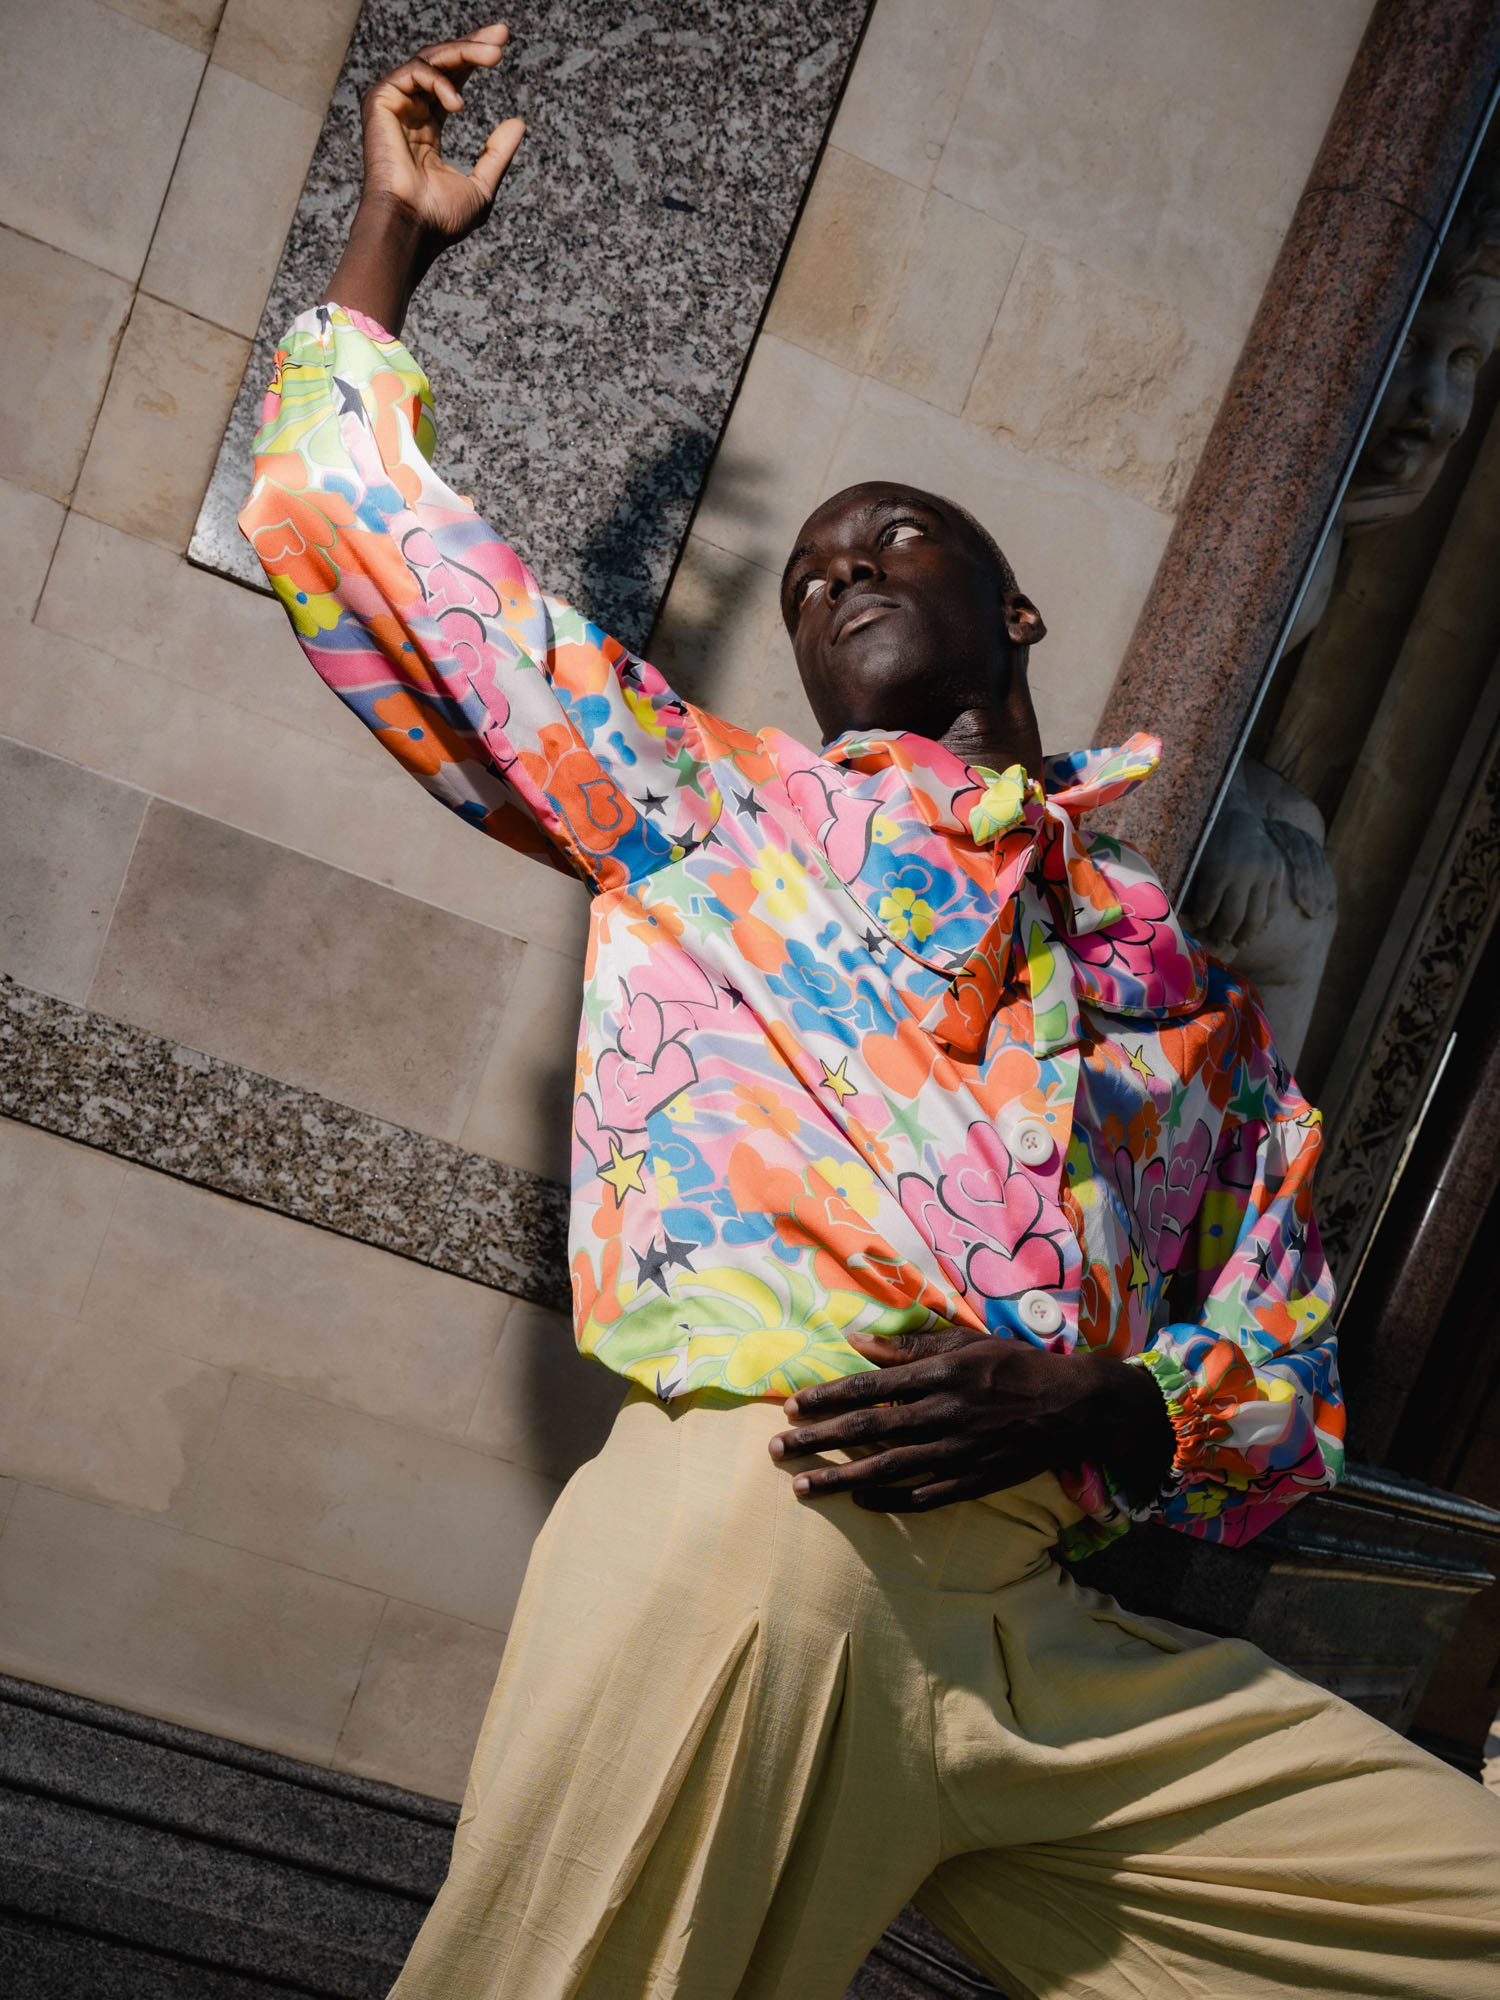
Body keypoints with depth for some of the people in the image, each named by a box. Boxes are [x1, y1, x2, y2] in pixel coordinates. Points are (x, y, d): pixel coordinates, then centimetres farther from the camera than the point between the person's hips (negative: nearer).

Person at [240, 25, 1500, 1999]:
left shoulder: (1187, 970, 22)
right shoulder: (701, 804, 19)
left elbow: (1289, 1382, 17)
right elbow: (348, 515, 21)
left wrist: (1096, 1413, -5)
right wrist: (397, 227, 31)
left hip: (1060, 1645, 3)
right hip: (759, 1534, -3)